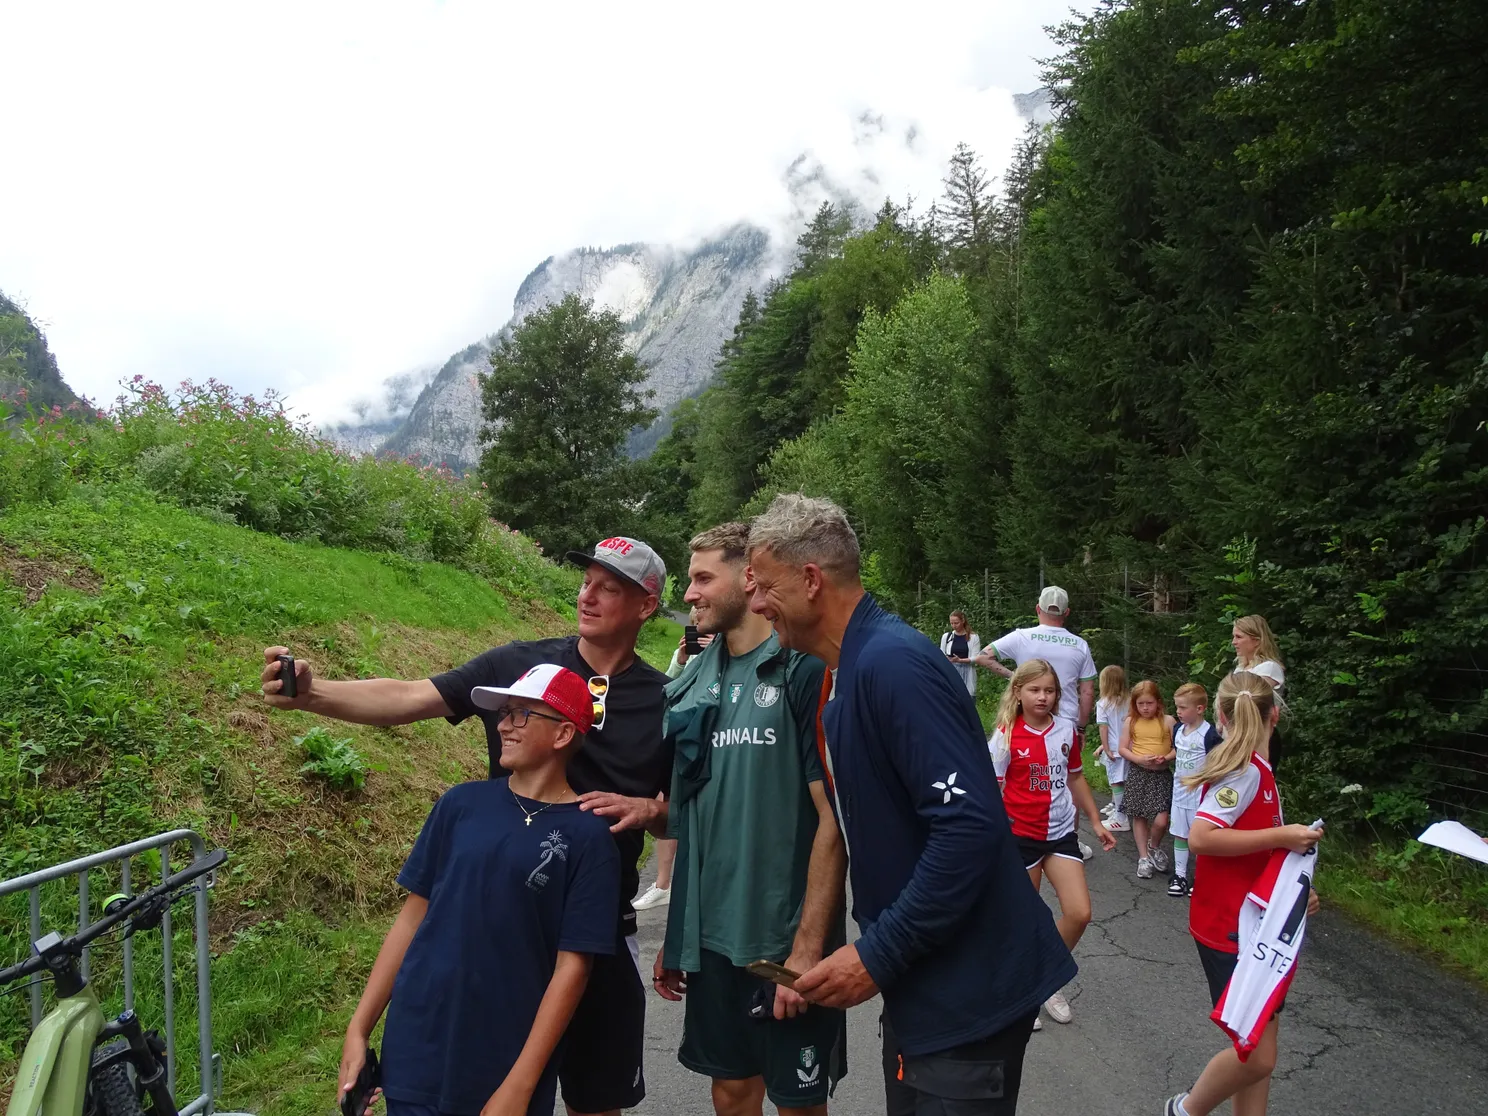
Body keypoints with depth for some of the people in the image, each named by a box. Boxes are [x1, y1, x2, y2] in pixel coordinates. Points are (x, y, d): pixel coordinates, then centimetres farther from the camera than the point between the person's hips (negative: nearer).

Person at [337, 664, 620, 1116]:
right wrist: (359, 1028, 3)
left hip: (506, 1068, -2)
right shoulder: (462, 804, -1)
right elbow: (413, 915, 5)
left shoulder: (588, 836, -11)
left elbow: (571, 967, -11)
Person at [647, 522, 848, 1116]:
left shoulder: (804, 671, -13)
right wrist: (677, 933, 11)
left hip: (786, 940, -5)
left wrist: (807, 948, -16)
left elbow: (833, 818, -14)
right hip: (710, 935, 5)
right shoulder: (694, 683, 5)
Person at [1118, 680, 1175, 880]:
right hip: (1137, 773, 2)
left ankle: (1154, 847, 21)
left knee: (1161, 821, -10)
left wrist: (1165, 758, -19)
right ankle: (1143, 857, 22)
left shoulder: (1167, 721, -3)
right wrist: (1139, 759, -15)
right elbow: (1123, 749, 1)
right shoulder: (1130, 722, 1)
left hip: (1161, 774, -1)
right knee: (1139, 816, 8)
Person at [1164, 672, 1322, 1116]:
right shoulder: (1245, 770, -18)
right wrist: (1280, 835, -25)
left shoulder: (1252, 769, 9)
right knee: (1258, 1055, -6)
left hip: (1250, 925, 9)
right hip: (1230, 929, -9)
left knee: (1258, 1049, 14)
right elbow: (1200, 837, -28)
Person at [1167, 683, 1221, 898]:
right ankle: (1180, 875, 24)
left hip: (1200, 793, -7)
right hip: (1180, 791, 7)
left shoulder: (1208, 734, -18)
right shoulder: (1178, 729, 5)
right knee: (1180, 834, 14)